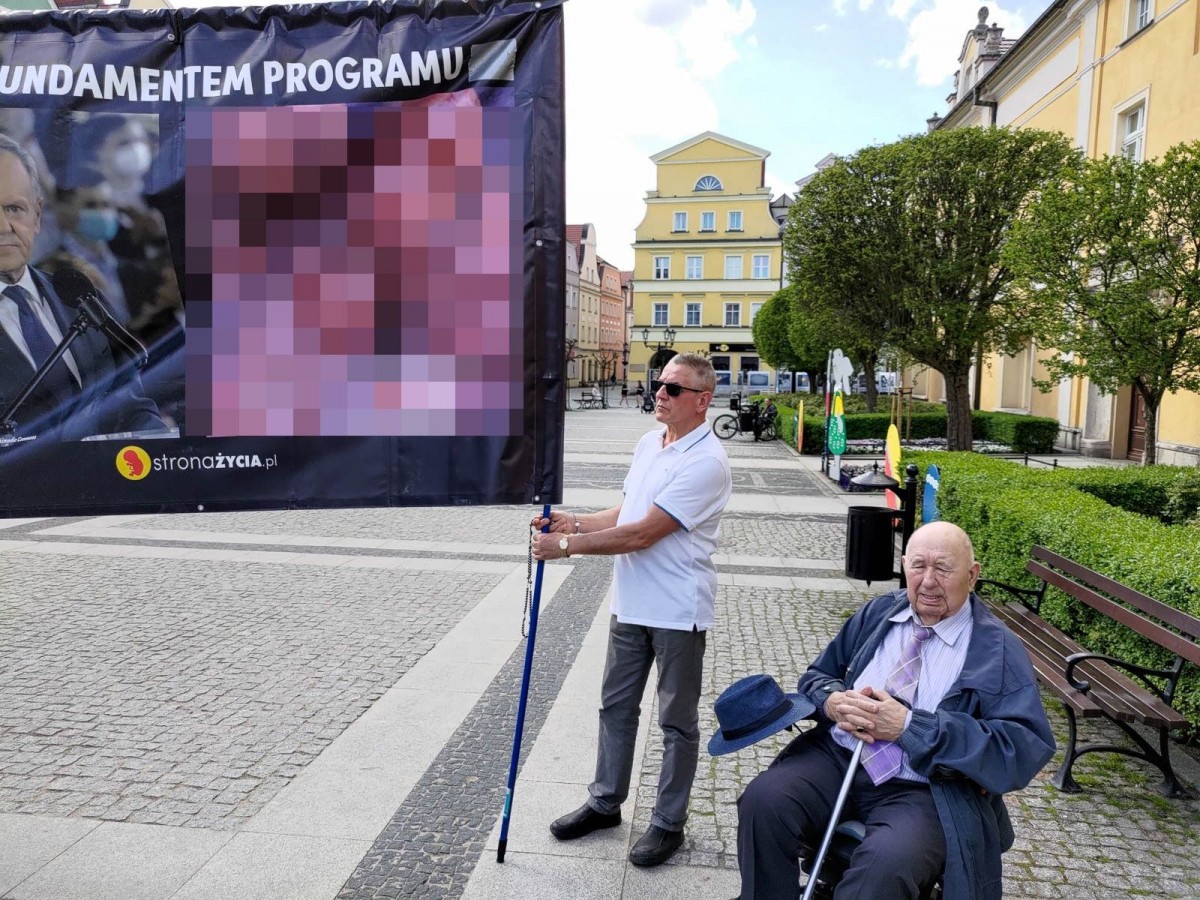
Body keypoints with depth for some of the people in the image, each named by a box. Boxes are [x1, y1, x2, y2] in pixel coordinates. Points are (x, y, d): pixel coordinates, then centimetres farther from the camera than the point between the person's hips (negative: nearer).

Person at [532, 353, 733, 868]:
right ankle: (605, 803, 36)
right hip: (630, 604, 8)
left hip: (677, 612, -8)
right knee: (615, 707, 19)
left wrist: (567, 546, -20)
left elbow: (642, 534, -25)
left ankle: (668, 823, 26)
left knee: (677, 722, 10)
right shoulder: (648, 443, 6)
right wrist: (575, 522, -2)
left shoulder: (706, 463, -21)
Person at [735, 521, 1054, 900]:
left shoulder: (1000, 652, -2)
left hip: (925, 791, -4)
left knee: (884, 865, -33)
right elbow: (816, 676, 19)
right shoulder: (878, 613, 12)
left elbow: (1024, 750, -13)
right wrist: (833, 701, -8)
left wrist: (909, 725, -19)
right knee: (762, 800, -22)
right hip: (838, 755, 4)